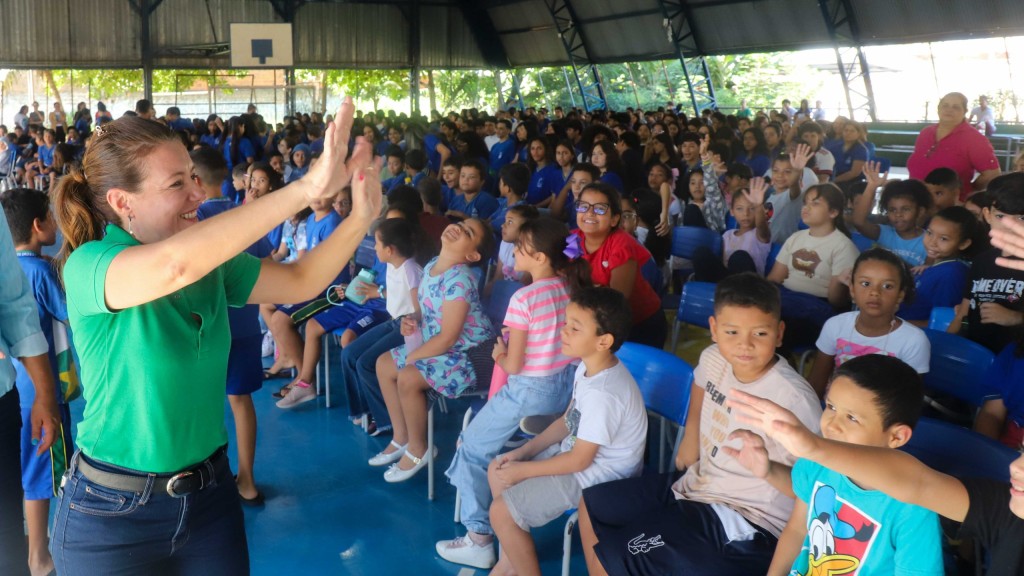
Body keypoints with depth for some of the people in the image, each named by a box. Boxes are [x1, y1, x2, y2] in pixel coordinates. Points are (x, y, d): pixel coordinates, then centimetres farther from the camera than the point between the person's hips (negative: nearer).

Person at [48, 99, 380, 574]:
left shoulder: (212, 259, -2)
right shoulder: (88, 266, -20)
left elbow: (301, 282, 2)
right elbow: (175, 264, -41)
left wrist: (361, 215, -16)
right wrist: (308, 187, -44)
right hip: (112, 511, -5)